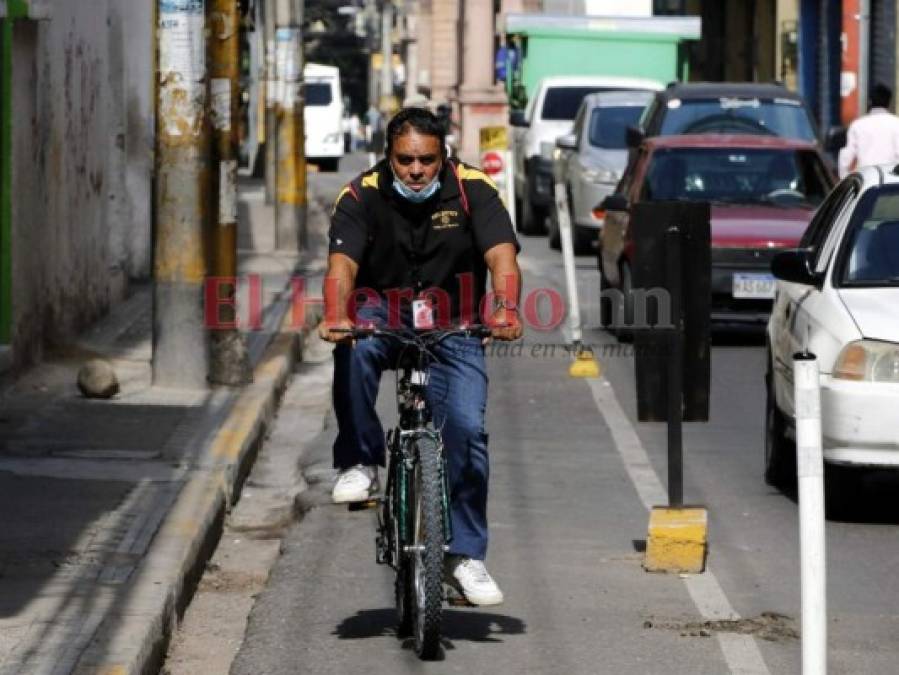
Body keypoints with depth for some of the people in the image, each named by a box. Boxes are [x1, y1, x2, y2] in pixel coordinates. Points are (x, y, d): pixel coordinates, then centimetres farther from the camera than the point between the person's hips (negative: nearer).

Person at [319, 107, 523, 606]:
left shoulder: (473, 191, -12)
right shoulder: (362, 197, -12)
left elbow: (502, 257, -24)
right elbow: (342, 265, -26)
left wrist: (506, 309, -45)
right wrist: (335, 316, -47)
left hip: (453, 330, 0)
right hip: (384, 320, 0)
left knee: (466, 428, -17)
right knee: (353, 347, -35)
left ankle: (466, 555, -6)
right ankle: (360, 462, -19)